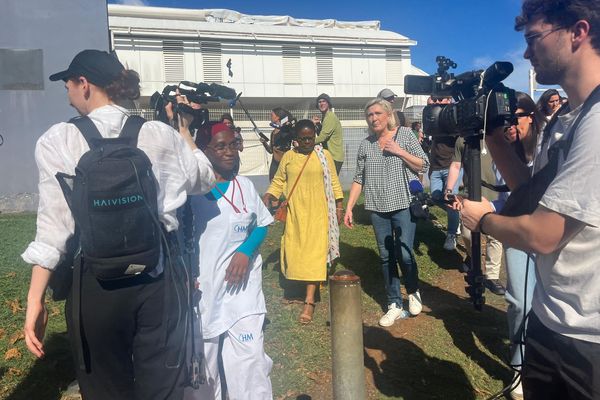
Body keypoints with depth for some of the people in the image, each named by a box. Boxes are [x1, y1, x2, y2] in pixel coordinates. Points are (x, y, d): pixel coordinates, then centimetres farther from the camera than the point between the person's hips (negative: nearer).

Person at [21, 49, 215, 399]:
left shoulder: (59, 141, -5)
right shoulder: (162, 135, 0)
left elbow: (55, 224, -9)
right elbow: (205, 179, 15)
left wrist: (36, 299, -3)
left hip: (97, 279, -2)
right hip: (160, 275, 2)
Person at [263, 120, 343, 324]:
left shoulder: (324, 155, 3)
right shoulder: (288, 157, 6)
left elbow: (334, 183, 6)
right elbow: (278, 181, 8)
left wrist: (338, 207, 5)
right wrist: (269, 195, -10)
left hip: (317, 213, -2)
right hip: (295, 213, 2)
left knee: (314, 253, -6)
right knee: (294, 251, 6)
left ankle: (309, 301, -4)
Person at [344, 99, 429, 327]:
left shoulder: (405, 134, 1)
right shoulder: (365, 145, 8)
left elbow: (424, 165, 0)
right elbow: (359, 179, 10)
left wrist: (399, 151, -12)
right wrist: (349, 208, 4)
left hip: (403, 205, -3)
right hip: (378, 208, 3)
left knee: (404, 253, -8)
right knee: (386, 257, 6)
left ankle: (413, 292, 22)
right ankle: (395, 305, 19)